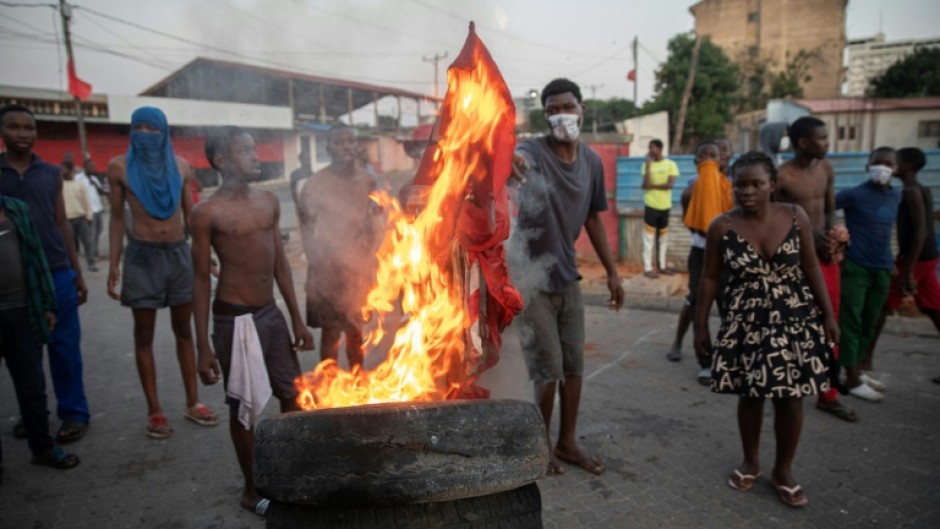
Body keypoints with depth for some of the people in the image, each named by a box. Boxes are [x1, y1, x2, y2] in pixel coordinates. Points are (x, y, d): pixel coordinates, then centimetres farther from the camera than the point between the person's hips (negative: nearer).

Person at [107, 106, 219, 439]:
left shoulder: (179, 165, 4)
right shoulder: (120, 166, -2)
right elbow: (117, 217, 2)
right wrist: (114, 265, -2)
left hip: (180, 253, 3)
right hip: (142, 256, -2)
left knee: (184, 330, 10)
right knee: (144, 335, 4)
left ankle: (192, 403, 19)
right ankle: (154, 411, 13)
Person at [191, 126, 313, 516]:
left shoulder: (269, 202, 7)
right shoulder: (208, 213, -10)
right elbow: (201, 279, -8)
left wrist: (297, 320, 11)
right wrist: (203, 346, -9)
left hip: (271, 313, 6)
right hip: (235, 319, -6)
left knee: (292, 396, 13)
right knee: (243, 406, 7)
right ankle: (252, 489, 26)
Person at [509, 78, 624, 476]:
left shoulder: (592, 161, 2)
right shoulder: (534, 152, -16)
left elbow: (593, 218, 11)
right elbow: (515, 157, -42)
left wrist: (612, 272, 11)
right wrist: (508, 157, -67)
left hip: (567, 275, 6)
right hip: (529, 277, -6)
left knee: (574, 364, 13)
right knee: (548, 368, 1)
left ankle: (567, 442, 29)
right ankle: (541, 444, 24)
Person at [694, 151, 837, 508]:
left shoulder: (795, 217, -6)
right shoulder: (722, 227, -9)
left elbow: (811, 268, 3)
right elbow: (709, 279, -3)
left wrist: (828, 315, 3)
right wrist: (700, 326, -2)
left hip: (795, 321, 1)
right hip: (745, 324, -1)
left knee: (790, 398, 6)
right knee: (750, 395, 10)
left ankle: (783, 471, 26)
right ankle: (750, 463, 32)